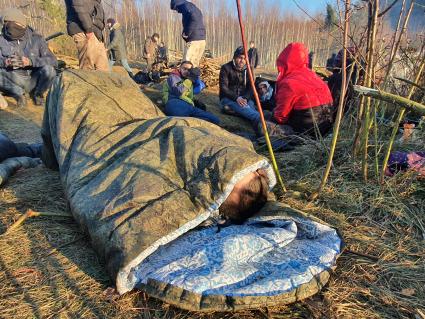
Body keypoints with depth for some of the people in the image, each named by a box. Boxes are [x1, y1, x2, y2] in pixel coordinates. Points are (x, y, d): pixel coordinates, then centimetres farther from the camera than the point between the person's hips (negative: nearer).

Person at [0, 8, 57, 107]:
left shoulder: (36, 39, -5)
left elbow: (53, 61, -17)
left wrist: (30, 61, -30)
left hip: (34, 81, -1)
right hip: (15, 82, 1)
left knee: (49, 70, -31)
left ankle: (38, 94, 0)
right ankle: (19, 93, -1)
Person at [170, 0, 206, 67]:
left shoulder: (186, 7, -5)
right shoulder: (193, 7, 23)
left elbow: (194, 20, -23)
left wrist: (187, 33, -14)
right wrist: (186, 33, 11)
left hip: (194, 40, -10)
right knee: (194, 64, 13)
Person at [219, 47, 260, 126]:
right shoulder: (226, 68, -3)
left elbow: (250, 88, 5)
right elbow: (223, 88, -12)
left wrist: (245, 98, -18)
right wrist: (236, 98, -27)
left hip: (243, 98, 6)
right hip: (228, 98, -6)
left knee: (251, 104, -30)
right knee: (241, 106, -38)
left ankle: (259, 124, -57)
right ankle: (260, 119, -64)